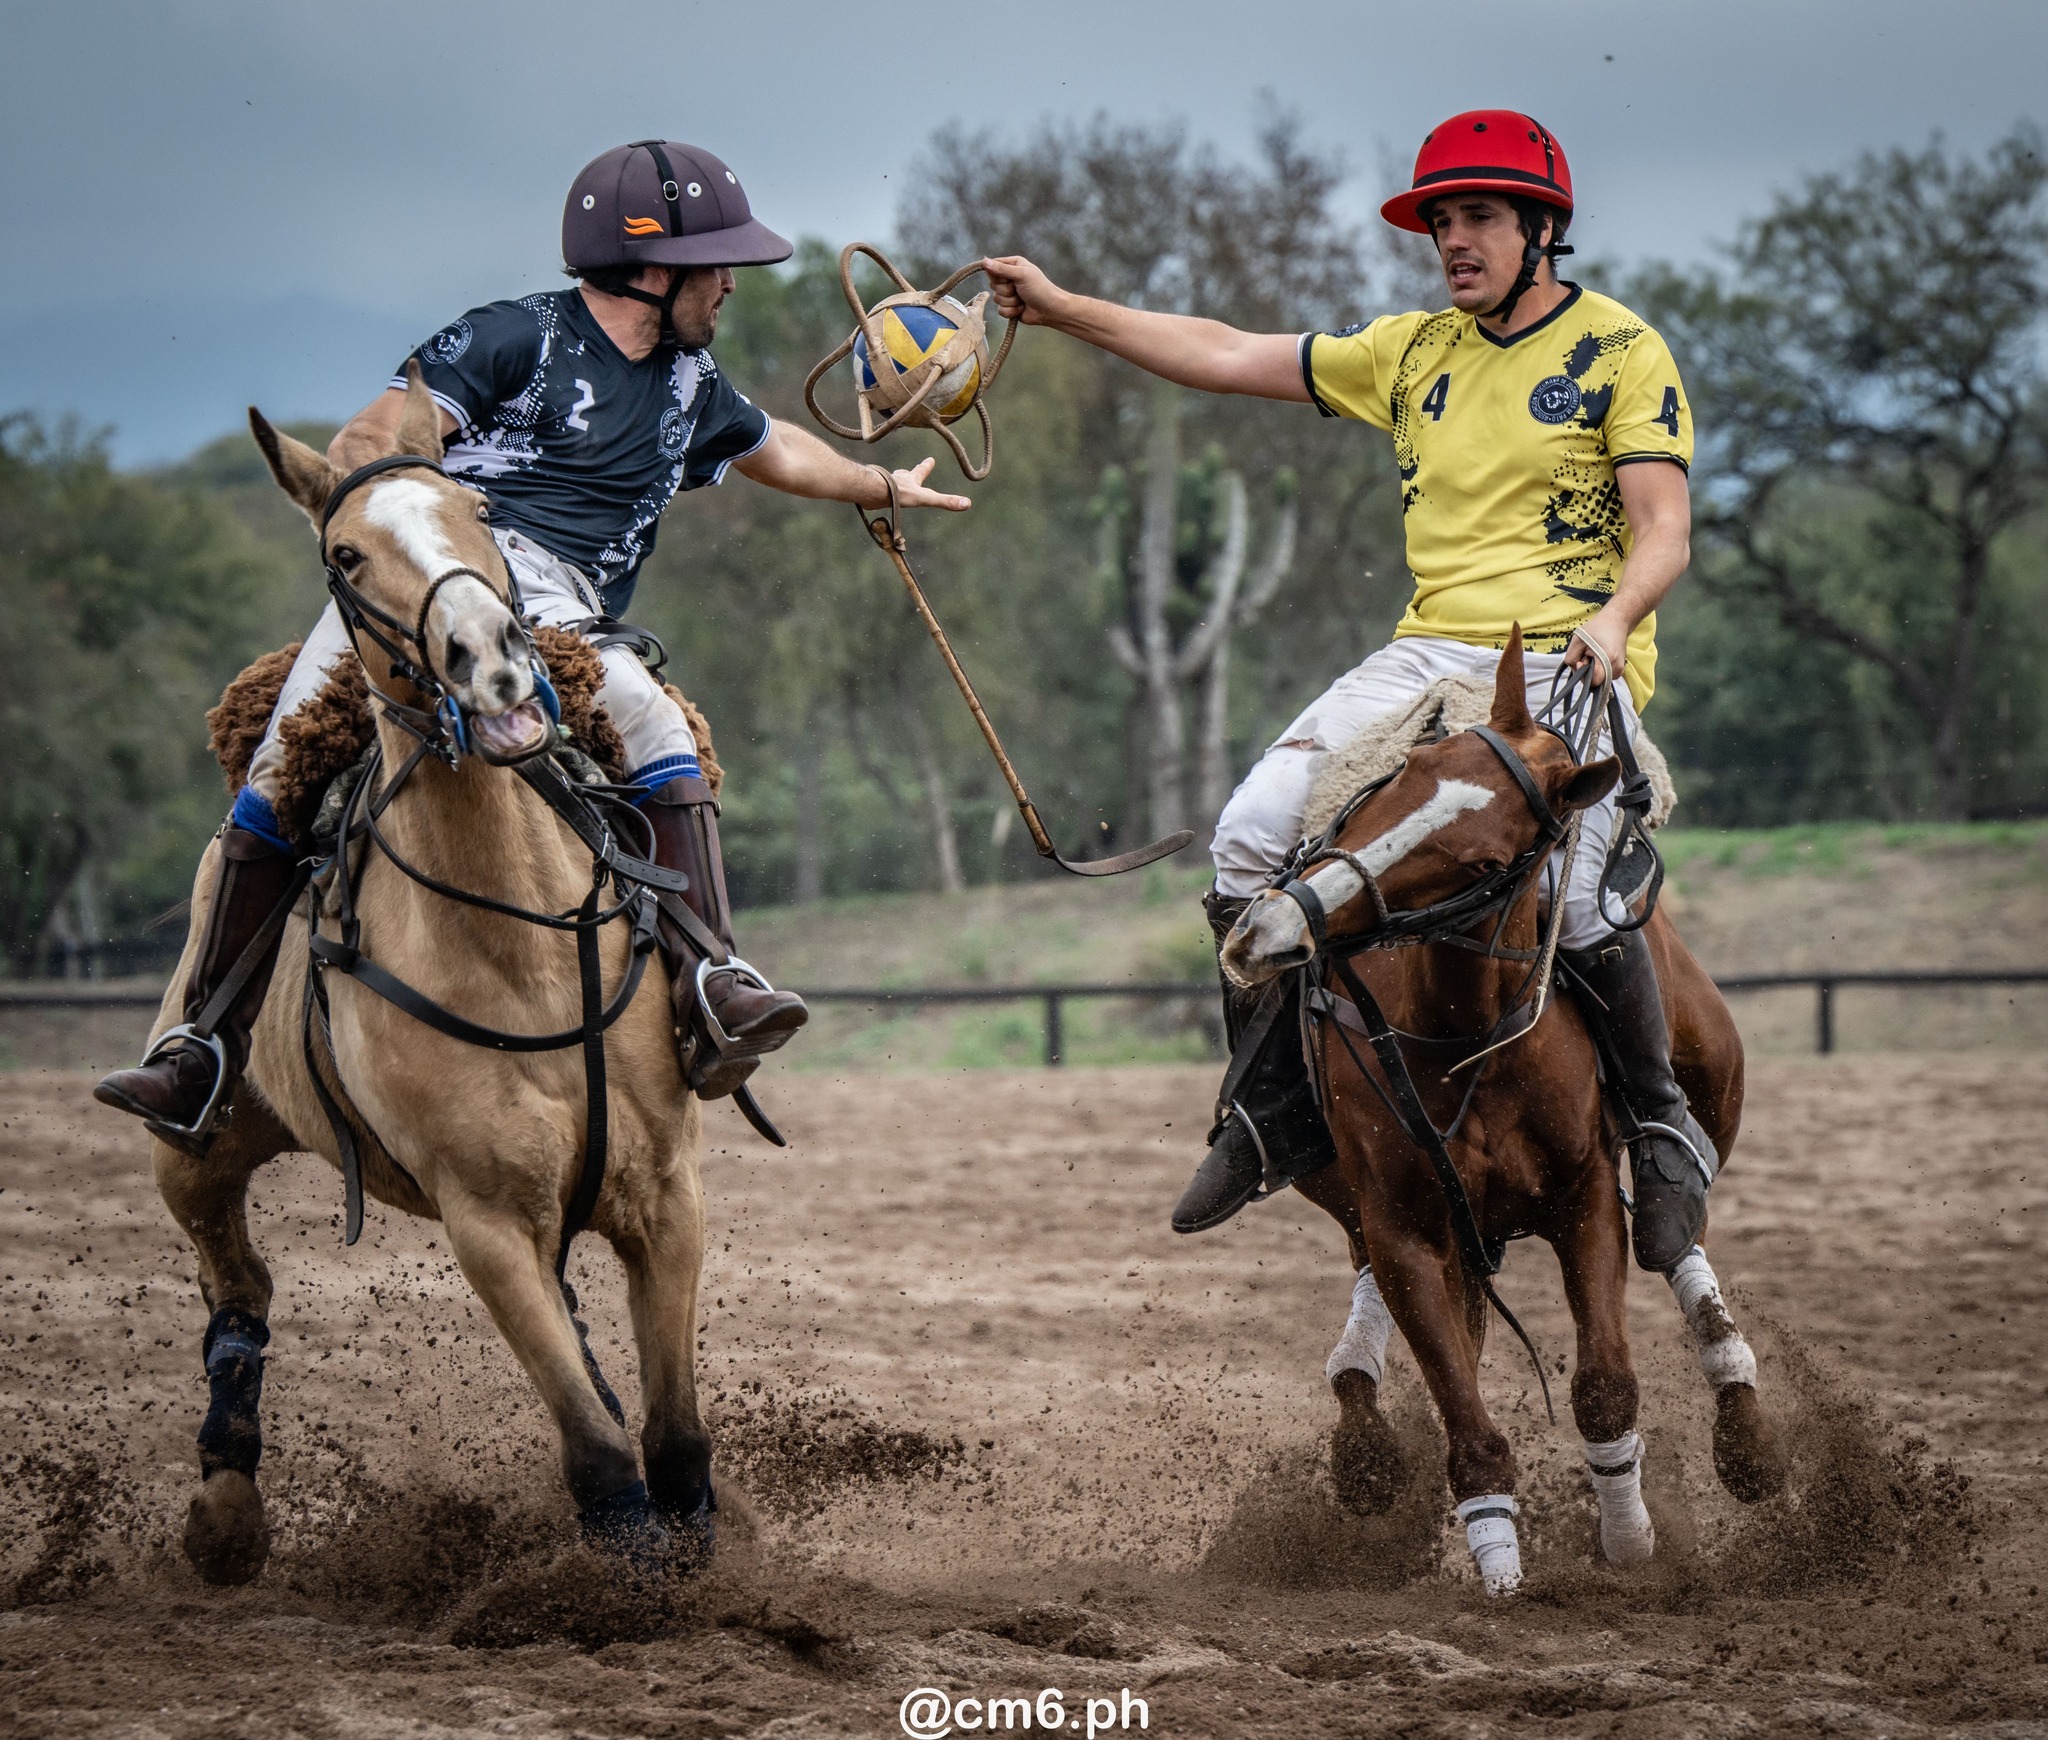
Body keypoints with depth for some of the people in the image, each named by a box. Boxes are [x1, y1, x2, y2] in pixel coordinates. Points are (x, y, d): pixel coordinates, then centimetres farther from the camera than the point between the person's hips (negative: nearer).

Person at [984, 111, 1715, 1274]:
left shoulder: (1624, 353, 1)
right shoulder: (1417, 352, 17)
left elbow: (1664, 531, -7)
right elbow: (1231, 359, 19)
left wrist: (1613, 614, -29)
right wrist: (1063, 309, 15)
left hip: (1571, 666, -6)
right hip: (1433, 654, 6)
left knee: (1567, 887, -29)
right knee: (1255, 833, -13)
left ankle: (1668, 1132, -7)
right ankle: (1280, 1113, -1)